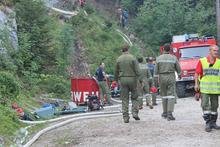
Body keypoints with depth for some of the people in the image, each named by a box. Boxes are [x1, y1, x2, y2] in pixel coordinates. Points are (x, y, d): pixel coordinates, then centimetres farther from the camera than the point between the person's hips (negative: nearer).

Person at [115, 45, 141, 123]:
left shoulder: (119, 59, 4)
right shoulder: (132, 58, -4)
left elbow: (116, 72, 11)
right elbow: (137, 70, -10)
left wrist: (116, 80, 24)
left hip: (123, 79, 2)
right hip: (132, 79, -2)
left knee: (124, 99, 5)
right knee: (134, 97, 12)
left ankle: (126, 117, 3)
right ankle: (135, 112, -1)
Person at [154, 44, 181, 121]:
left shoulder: (159, 58, -2)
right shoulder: (174, 58, -3)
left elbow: (156, 70, -3)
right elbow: (178, 69, 7)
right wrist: (179, 74, 26)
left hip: (162, 77, 1)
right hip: (171, 77, -1)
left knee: (164, 95, 14)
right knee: (171, 96, -4)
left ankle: (165, 113, 22)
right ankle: (169, 114, -16)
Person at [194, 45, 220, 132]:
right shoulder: (202, 61, -2)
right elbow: (197, 73, -1)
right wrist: (196, 84, -8)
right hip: (204, 88, -3)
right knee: (205, 105, -8)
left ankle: (213, 123, 19)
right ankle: (208, 123, -5)